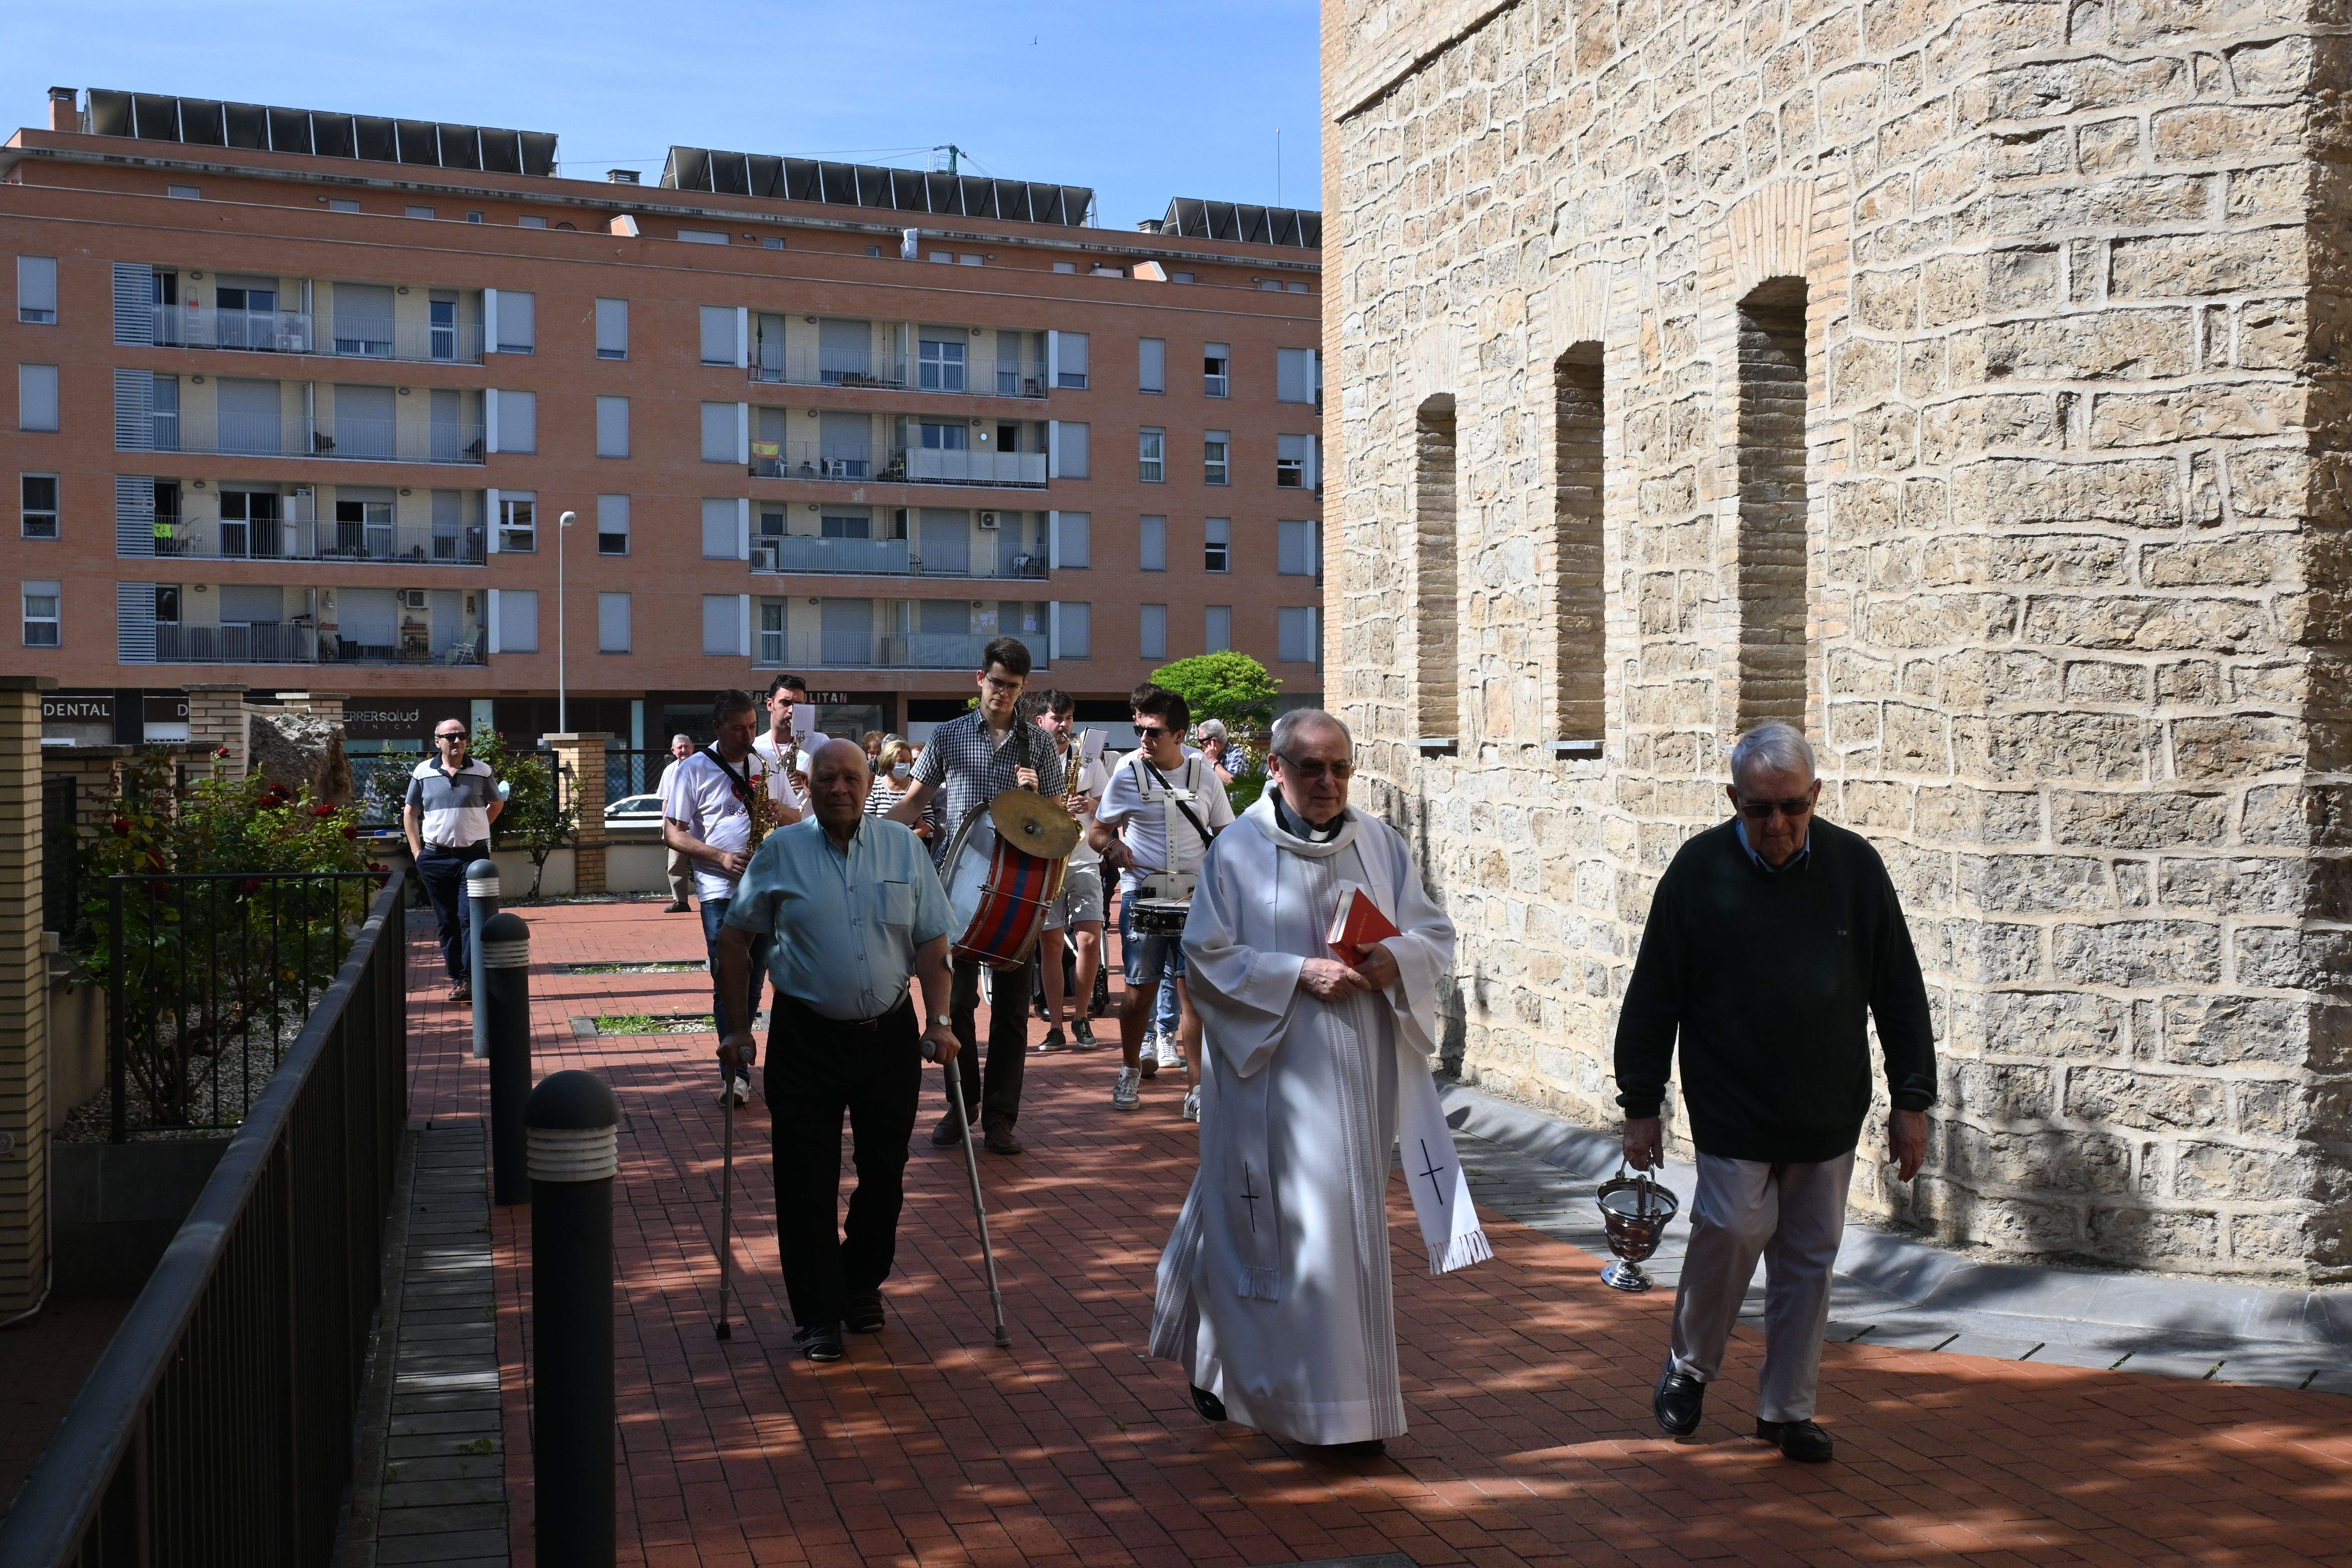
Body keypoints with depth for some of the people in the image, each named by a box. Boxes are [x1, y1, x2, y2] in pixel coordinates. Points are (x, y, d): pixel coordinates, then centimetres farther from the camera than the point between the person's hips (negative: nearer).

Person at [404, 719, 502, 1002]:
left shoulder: (481, 771, 2)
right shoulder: (423, 772, 4)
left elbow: (497, 804, 18)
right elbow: (410, 812, 12)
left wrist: (474, 829, 9)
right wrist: (417, 852, 5)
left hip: (473, 855, -2)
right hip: (435, 858, 2)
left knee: (470, 918, -9)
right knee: (446, 922, 6)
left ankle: (469, 979, -9)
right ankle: (457, 977, 14)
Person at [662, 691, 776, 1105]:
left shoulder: (765, 766, 13)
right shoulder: (693, 770, 1)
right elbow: (673, 833, -1)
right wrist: (721, 857, -15)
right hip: (720, 889, -4)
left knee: (752, 977, 8)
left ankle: (735, 1063, 21)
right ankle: (736, 1067, -5)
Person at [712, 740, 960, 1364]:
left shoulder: (903, 847, 4)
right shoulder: (781, 850, -1)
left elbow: (932, 942, 4)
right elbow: (735, 939, 4)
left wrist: (939, 1022, -5)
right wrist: (738, 1026, 1)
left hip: (890, 1036, 2)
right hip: (805, 1038, -2)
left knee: (884, 1173, 11)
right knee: (807, 1182, 0)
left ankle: (863, 1285, 33)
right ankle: (818, 1316, 13)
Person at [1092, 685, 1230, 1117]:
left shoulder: (1203, 772, 4)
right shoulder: (1127, 773, 0)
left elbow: (1226, 834, 11)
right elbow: (1098, 831, 6)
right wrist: (1114, 846, -17)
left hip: (1195, 899, 1)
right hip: (1143, 895, -1)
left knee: (1194, 991, -4)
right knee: (1140, 988, 4)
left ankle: (1196, 1089, 1)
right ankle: (1131, 1071, 26)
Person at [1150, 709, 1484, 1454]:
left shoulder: (1381, 845, 7)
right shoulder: (1237, 852, -4)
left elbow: (1437, 934, 8)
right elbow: (1208, 957, -8)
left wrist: (1396, 957, -14)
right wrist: (1298, 973, -18)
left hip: (1360, 1076, 4)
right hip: (1273, 1073, -4)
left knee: (1353, 1221, 9)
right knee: (1280, 1223, -2)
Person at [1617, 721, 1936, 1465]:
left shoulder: (1855, 866, -1)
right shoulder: (1699, 870, -7)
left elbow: (1899, 991, 5)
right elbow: (1653, 997, -2)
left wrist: (1911, 1100, 4)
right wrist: (1641, 1104, -2)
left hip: (1830, 1112, 3)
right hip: (1732, 1106, -3)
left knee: (1810, 1256, 7)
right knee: (1734, 1230, -11)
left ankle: (1787, 1408, 22)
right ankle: (1690, 1367, 16)